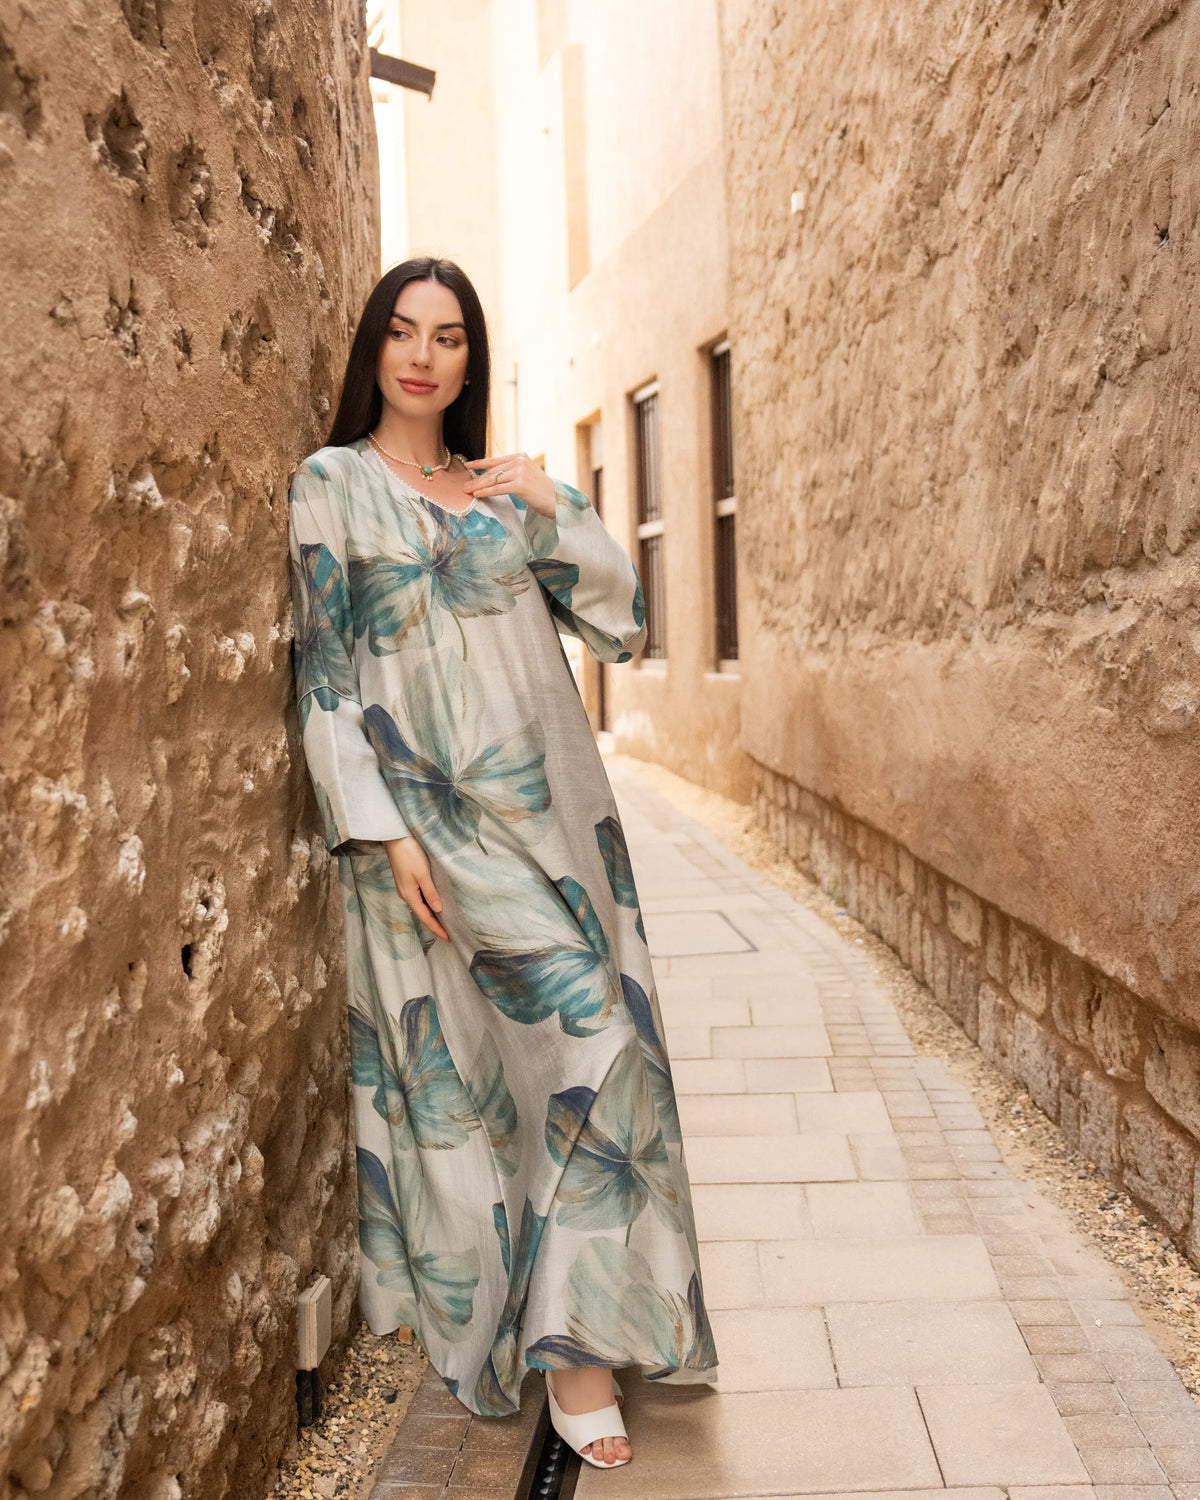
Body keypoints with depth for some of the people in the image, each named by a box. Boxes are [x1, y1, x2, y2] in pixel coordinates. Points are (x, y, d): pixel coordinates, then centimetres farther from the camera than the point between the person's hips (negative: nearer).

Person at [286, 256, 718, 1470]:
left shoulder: (511, 488, 15)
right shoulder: (334, 484, 1)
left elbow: (619, 624, 12)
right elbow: (323, 673, -6)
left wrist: (554, 511, -1)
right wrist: (384, 831, -14)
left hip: (551, 809, 5)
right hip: (431, 815, -5)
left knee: (592, 1045, 4)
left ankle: (576, 1335, 19)